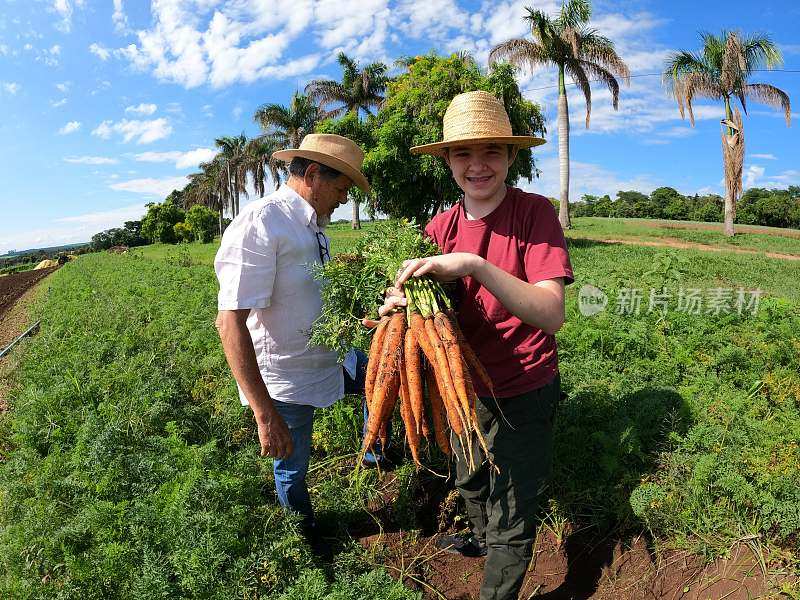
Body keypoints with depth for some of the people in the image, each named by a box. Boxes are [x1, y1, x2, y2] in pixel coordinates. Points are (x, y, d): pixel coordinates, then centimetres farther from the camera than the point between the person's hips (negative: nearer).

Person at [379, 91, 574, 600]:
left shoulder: (536, 212, -19)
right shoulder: (441, 227, -5)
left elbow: (552, 315, -30)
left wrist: (475, 265, -43)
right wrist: (398, 303, -28)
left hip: (523, 394, -5)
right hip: (465, 386, 6)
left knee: (513, 518, 12)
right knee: (471, 482, 31)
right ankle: (482, 540, 62)